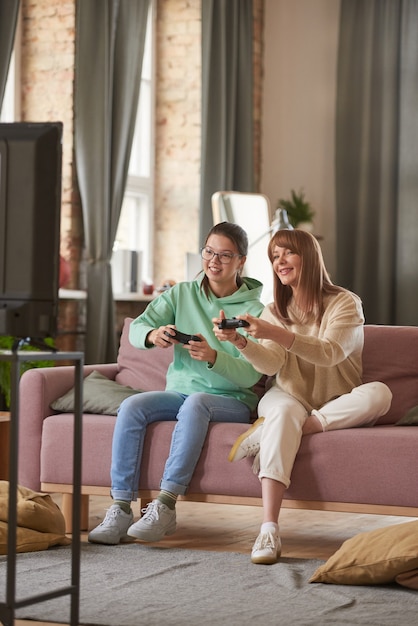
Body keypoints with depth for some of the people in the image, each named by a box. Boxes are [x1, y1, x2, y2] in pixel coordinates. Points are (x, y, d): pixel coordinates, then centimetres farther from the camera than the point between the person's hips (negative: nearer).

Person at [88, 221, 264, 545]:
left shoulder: (254, 311, -3)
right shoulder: (181, 294, 9)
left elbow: (251, 375, -14)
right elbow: (136, 328, -2)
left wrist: (214, 357, -34)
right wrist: (152, 335, -27)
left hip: (232, 401, -4)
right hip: (179, 392, 4)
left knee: (195, 403, -37)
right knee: (132, 406, -25)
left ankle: (165, 506, -38)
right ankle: (121, 509, -29)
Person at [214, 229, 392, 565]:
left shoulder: (345, 303, -5)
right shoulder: (275, 311, 8)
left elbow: (329, 354, -23)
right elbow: (271, 365, -8)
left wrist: (276, 334, -36)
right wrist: (241, 342, -28)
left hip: (337, 408, -1)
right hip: (289, 397, 1)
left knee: (379, 393, -32)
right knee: (283, 411, -36)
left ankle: (269, 433, -31)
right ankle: (269, 530, -50)